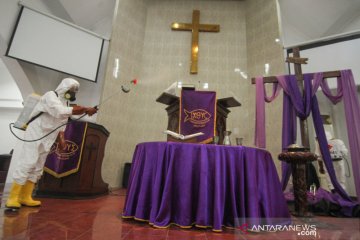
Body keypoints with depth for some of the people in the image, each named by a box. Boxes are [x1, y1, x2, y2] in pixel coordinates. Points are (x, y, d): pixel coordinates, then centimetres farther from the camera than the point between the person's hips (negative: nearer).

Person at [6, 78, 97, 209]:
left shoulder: (65, 103, 11)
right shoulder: (50, 96, -13)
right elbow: (60, 112, -32)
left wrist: (61, 140, 2)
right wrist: (85, 109, -35)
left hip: (46, 140, 8)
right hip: (34, 136, -8)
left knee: (37, 169, 11)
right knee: (26, 165, -9)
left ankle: (25, 197, 21)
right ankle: (13, 198, 3)